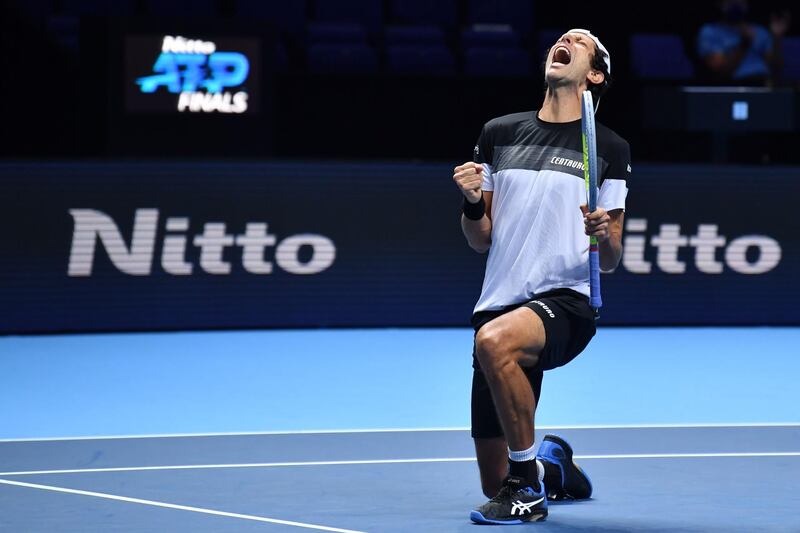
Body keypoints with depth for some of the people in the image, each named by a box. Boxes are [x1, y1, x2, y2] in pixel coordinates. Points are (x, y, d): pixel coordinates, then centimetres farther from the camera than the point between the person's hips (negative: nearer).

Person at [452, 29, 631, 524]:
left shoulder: (609, 149, 4)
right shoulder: (499, 134, 12)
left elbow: (610, 261, 5)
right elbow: (481, 241, 14)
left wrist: (605, 236, -17)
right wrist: (473, 203, -6)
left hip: (566, 302, -4)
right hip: (499, 306, 4)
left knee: (495, 341, -41)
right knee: (494, 482, 7)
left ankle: (528, 487, -25)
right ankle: (550, 464, 45)